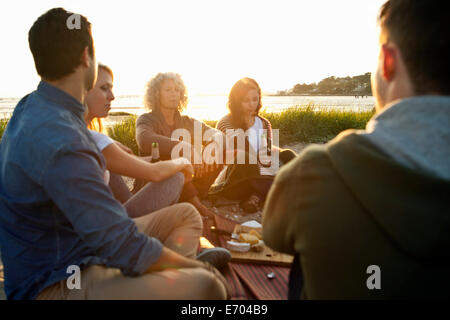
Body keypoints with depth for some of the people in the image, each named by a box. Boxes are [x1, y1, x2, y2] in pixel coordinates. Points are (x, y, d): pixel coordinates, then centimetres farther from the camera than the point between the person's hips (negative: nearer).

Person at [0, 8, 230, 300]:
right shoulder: (60, 143, -30)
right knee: (205, 285, -30)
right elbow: (128, 250, -28)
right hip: (57, 284, -10)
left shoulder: (31, 106, 4)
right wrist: (193, 266, -13)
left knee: (186, 214, 12)